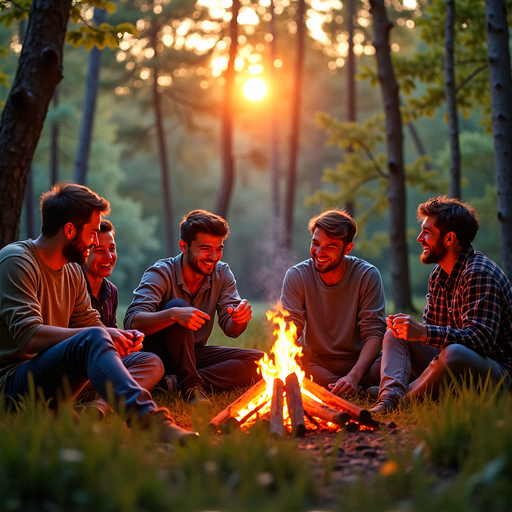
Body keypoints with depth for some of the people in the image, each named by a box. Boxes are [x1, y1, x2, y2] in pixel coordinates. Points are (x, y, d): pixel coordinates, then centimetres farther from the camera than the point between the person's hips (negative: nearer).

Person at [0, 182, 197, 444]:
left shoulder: (72, 271, 18)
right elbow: (28, 336, -24)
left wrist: (121, 338, -6)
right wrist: (103, 335, -24)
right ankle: (148, 419, -57)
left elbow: (90, 321, 18)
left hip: (48, 377, 10)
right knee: (93, 338, -36)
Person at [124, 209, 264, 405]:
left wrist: (240, 317, -31)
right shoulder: (161, 274, -17)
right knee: (177, 306, -32)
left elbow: (231, 329, -5)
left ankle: (177, 382, -25)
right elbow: (132, 322, -31)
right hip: (156, 354, -6)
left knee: (259, 361, -16)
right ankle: (190, 386, -31)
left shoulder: (222, 274, 0)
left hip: (192, 355, 6)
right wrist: (173, 314, -50)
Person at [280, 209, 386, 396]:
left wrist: (354, 376, -29)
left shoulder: (367, 276, -9)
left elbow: (374, 333, -12)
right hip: (313, 364, 2)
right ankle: (361, 389, -19)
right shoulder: (296, 276, -6)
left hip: (357, 363, -2)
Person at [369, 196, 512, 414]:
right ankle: (389, 398, -24)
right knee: (395, 335, 1)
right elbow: (429, 328, 11)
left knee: (454, 353, -39)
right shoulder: (438, 275, 11)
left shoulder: (480, 274, -18)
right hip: (453, 367, 9)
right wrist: (411, 328, -12)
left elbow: (481, 339, -28)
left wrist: (424, 332, -36)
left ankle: (401, 401, -19)